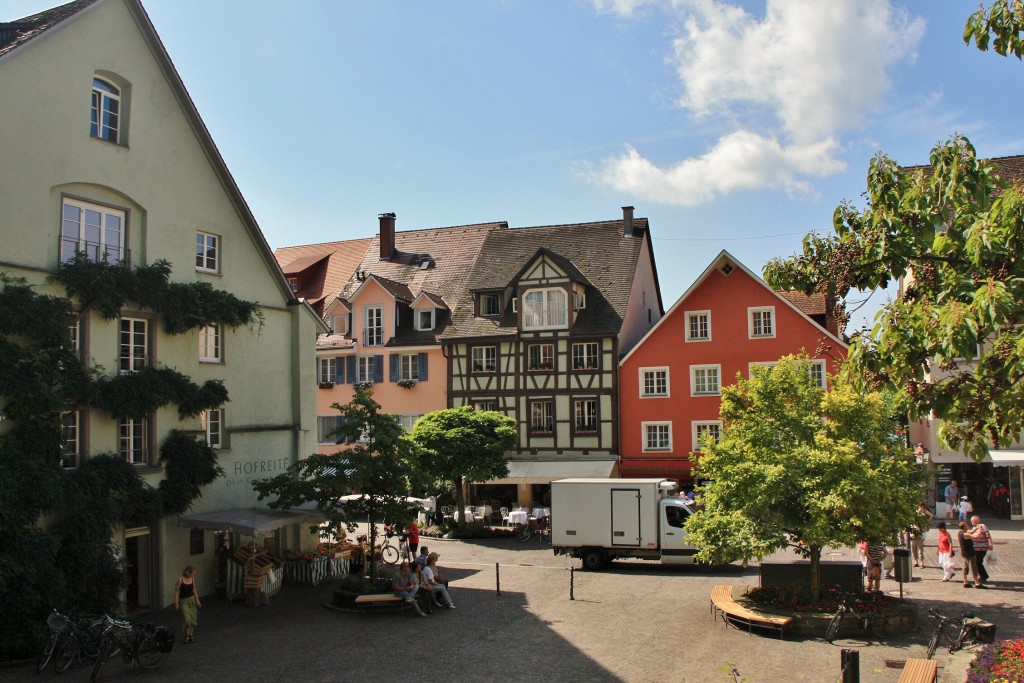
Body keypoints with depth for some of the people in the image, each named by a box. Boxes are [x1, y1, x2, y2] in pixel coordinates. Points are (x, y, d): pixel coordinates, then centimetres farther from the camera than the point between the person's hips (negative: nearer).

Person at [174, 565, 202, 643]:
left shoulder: (192, 579, -1)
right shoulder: (180, 579, -16)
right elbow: (176, 591, -11)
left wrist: (197, 601, 9)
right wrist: (176, 603, -12)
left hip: (192, 599, 5)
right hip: (184, 601, -5)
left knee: (193, 619, 5)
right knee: (187, 619, -12)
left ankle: (191, 635, 15)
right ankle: (187, 636, 4)